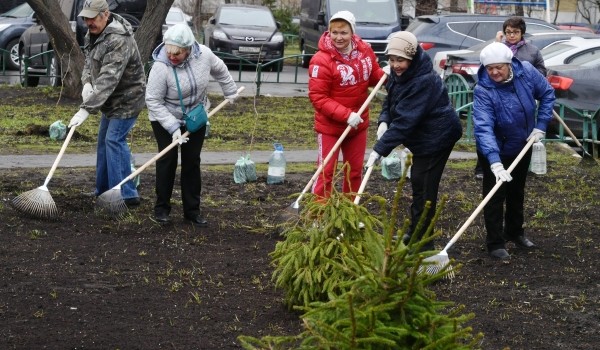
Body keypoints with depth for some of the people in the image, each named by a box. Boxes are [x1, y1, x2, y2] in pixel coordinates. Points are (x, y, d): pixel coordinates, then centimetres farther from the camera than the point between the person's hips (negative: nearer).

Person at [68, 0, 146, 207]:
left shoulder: (118, 40, -30)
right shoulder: (94, 33, 1)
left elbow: (108, 80, -37)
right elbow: (89, 61, 13)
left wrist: (86, 109, -41)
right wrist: (87, 83, -10)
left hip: (126, 99, -10)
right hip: (111, 99, 10)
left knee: (114, 140, -16)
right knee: (104, 141, 15)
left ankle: (127, 195, -14)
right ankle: (104, 190, 26)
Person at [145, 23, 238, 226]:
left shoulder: (203, 55, -18)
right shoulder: (161, 66, -30)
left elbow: (220, 71, 5)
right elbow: (153, 101, -26)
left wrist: (230, 92, 16)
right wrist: (173, 127, -30)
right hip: (165, 118, -4)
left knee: (192, 162, 6)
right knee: (167, 160, -6)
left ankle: (192, 211, 12)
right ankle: (161, 208, 6)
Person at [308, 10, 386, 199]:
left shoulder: (365, 51, -6)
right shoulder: (322, 60, -22)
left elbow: (373, 76, 11)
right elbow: (317, 97, -22)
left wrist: (386, 74, -13)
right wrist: (346, 115, -28)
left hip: (358, 124, 6)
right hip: (330, 126, -6)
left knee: (355, 170, 18)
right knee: (326, 172, -1)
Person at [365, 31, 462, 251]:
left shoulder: (424, 81, -30)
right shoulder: (399, 74, -2)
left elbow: (405, 121, -34)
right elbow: (391, 100, 12)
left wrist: (380, 149, -36)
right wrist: (384, 121, -10)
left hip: (437, 136, -10)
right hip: (422, 136, 10)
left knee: (423, 186, -9)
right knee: (418, 182, 19)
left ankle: (422, 243, -2)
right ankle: (415, 234, 33)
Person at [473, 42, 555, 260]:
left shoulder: (526, 72, -18)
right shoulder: (483, 91, -31)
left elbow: (547, 94, -2)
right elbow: (483, 127, -39)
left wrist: (541, 126, -10)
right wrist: (495, 162, -50)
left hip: (523, 146, 5)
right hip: (495, 151, -5)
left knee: (517, 192, 21)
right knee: (495, 195, -2)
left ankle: (515, 232, 39)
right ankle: (495, 243, 9)